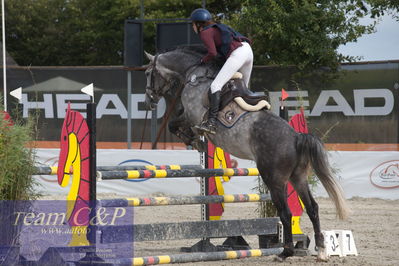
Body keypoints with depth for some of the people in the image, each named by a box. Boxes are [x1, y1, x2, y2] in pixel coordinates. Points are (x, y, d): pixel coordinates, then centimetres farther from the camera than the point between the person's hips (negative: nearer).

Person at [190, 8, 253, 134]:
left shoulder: (205, 33, 2)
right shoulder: (216, 28, 28)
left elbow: (213, 53, -10)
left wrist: (203, 60, 7)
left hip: (237, 54, -9)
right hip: (248, 49, 9)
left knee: (215, 85, -15)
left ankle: (211, 123, -27)